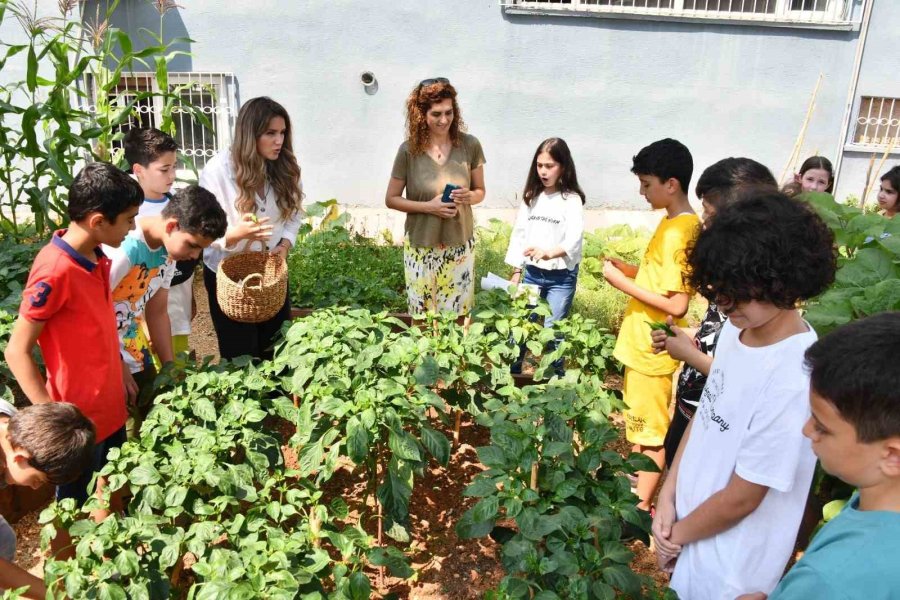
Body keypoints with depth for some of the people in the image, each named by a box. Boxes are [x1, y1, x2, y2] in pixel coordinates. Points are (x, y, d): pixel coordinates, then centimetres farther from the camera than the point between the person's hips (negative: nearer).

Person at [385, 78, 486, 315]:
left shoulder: (470, 145, -5)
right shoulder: (409, 150, -9)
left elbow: (480, 191, 8)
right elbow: (391, 199, -1)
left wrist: (468, 197, -16)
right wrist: (428, 206, -16)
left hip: (460, 247, 1)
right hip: (421, 248, -1)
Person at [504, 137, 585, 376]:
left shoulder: (571, 200, -7)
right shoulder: (531, 197, 6)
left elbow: (574, 240, -20)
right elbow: (519, 233, 8)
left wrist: (548, 253, -39)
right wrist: (516, 272, 5)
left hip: (562, 276, -4)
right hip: (533, 273, 4)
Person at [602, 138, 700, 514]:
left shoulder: (679, 232, -23)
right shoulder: (673, 223, 8)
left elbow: (677, 304, -26)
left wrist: (623, 283, -21)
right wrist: (629, 269, 2)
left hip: (654, 350, -10)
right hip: (644, 344, 10)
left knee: (651, 433, 6)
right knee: (638, 425, 22)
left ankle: (641, 506, 21)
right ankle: (632, 489, 39)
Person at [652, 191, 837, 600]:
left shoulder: (793, 380, -31)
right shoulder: (738, 327, -8)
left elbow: (741, 498, -23)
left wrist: (677, 533, -7)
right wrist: (668, 496, -2)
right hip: (692, 521, 6)